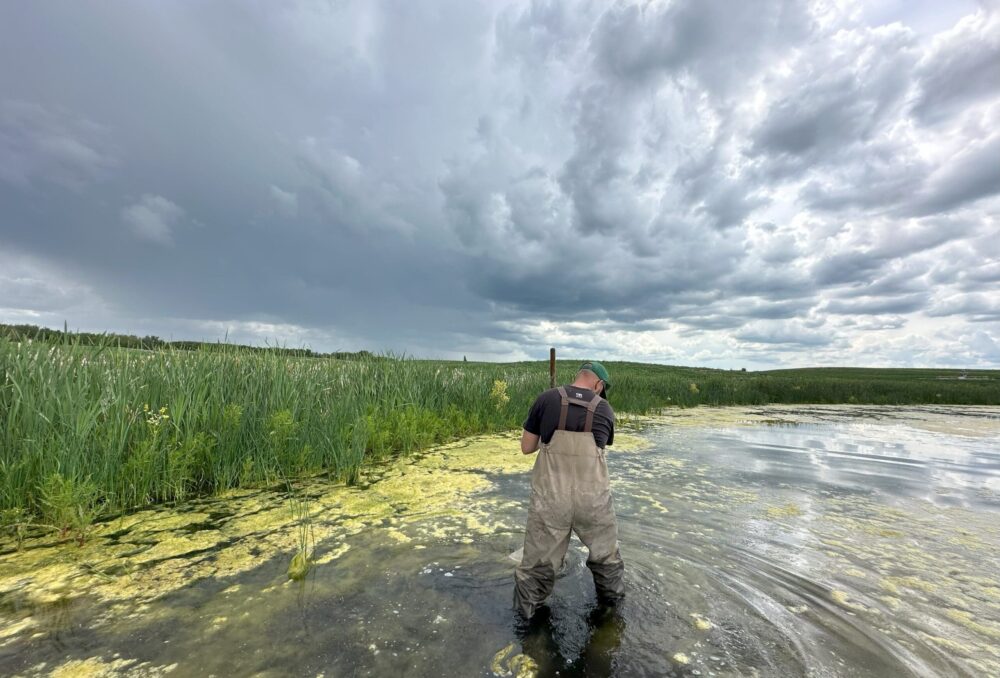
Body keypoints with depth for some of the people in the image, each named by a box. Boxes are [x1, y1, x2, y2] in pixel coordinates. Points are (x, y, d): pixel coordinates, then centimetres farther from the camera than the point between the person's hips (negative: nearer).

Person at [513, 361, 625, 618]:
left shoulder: (547, 399, -3)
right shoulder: (605, 409, 1)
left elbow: (526, 447, 2)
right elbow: (600, 450, 14)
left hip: (550, 496, -1)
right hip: (593, 497, 1)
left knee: (538, 560, 17)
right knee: (606, 554, 28)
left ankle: (524, 615, 33)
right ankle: (613, 599, 49)